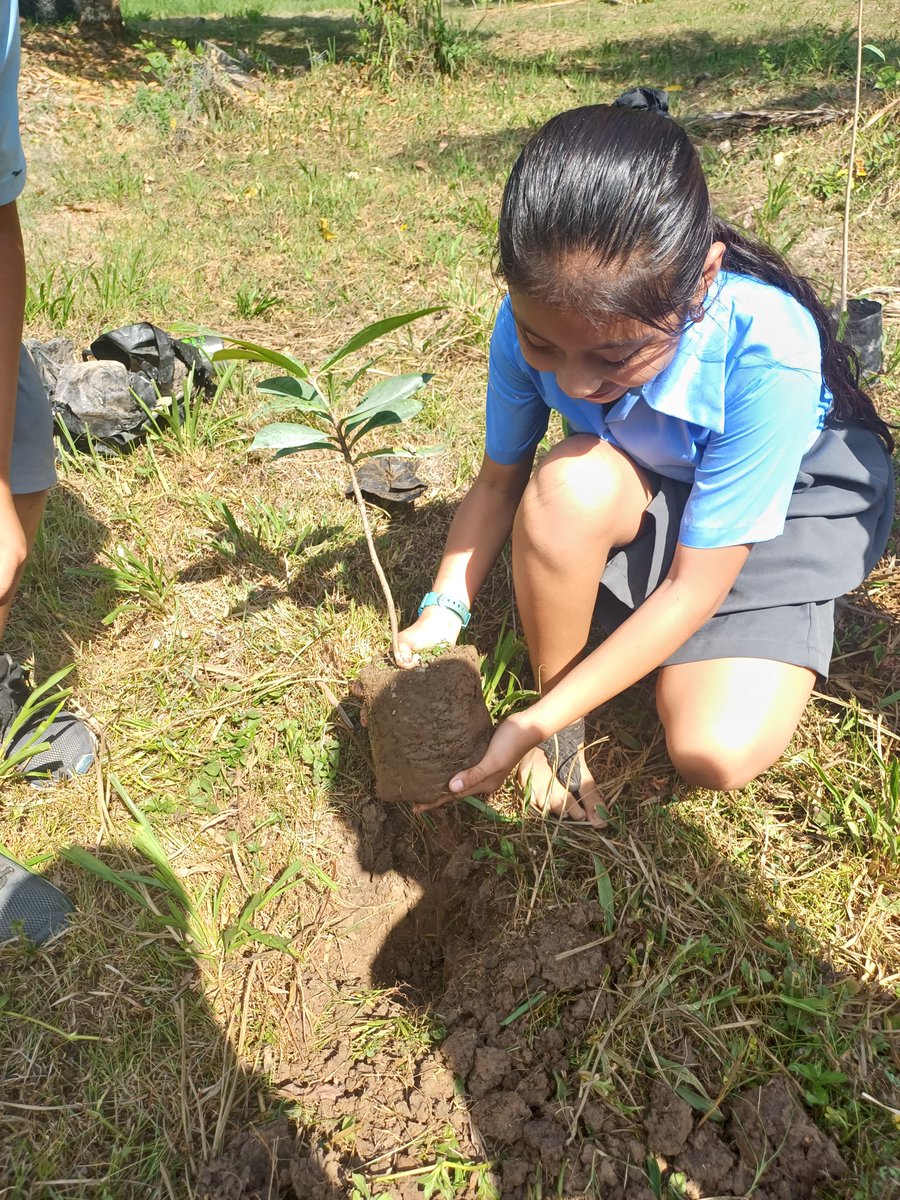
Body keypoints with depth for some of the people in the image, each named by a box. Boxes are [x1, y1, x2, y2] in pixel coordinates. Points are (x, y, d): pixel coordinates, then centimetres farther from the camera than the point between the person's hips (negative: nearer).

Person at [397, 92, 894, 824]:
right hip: (648, 491, 3)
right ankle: (561, 700, -10)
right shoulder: (536, 318, -25)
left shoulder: (767, 352, -36)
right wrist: (443, 612, -24)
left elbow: (696, 586, -31)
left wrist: (537, 723, -33)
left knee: (718, 752, -24)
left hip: (785, 503, -2)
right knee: (569, 485, -35)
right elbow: (500, 482, -10)